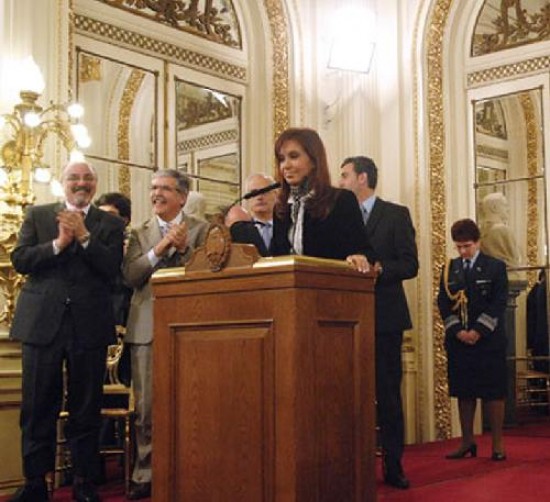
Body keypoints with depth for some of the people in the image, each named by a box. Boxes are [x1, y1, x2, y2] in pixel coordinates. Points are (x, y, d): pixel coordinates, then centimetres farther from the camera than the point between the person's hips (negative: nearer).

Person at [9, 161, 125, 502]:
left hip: (89, 326, 0)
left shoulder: (110, 224, 7)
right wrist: (58, 243, -14)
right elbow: (20, 259, -2)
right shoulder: (37, 216, 10)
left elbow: (112, 267, -7)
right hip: (42, 321, 1)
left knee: (86, 409, 7)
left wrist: (84, 236, -16)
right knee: (38, 408, 7)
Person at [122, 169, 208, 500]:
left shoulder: (201, 230, 6)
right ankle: (146, 475, 14)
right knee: (146, 408, 5)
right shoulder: (140, 234, 14)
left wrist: (184, 248, -15)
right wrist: (158, 249, -10)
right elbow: (130, 275, 1)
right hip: (147, 328, 3)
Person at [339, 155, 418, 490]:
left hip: (385, 316, -4)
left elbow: (410, 265, -5)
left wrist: (378, 268, -20)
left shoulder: (396, 214, 2)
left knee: (388, 392, 0)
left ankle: (393, 466, 8)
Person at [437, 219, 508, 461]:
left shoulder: (496, 267, 0)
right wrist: (458, 331, -9)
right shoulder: (449, 269, 10)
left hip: (488, 339, -3)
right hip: (458, 340, 3)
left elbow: (498, 303, -6)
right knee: (464, 392, 8)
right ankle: (467, 442, 17)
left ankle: (497, 444, 8)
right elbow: (443, 303, 5)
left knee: (493, 393, 0)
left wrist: (478, 331, -14)